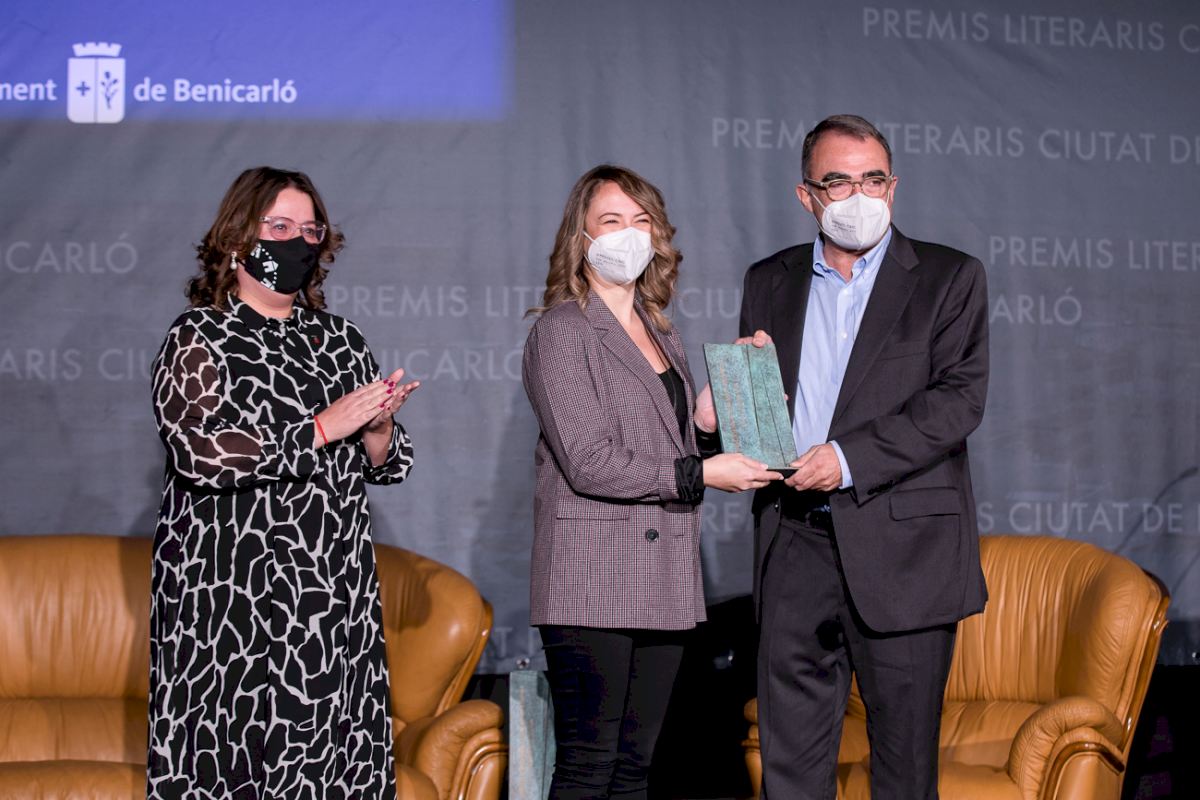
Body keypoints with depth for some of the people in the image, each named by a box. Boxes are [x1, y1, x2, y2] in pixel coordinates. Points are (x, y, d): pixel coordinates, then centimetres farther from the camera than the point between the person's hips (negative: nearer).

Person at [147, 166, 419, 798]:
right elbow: (199, 450, -16)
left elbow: (383, 465, 17)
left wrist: (379, 427, -6)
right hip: (232, 596, -4)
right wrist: (322, 427, -16)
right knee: (234, 747, -5)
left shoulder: (340, 340, 15)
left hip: (337, 594, 5)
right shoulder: (199, 338, 0)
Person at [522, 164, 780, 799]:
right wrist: (701, 473, -14)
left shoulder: (661, 335, 19)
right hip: (592, 580, -7)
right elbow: (588, 462, -14)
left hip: (662, 580, 7)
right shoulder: (561, 331, -5)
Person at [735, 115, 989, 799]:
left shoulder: (950, 278, 3)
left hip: (902, 545, -3)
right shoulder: (770, 282, 15)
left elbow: (960, 398, -9)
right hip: (795, 544, 3)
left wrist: (849, 459, -16)